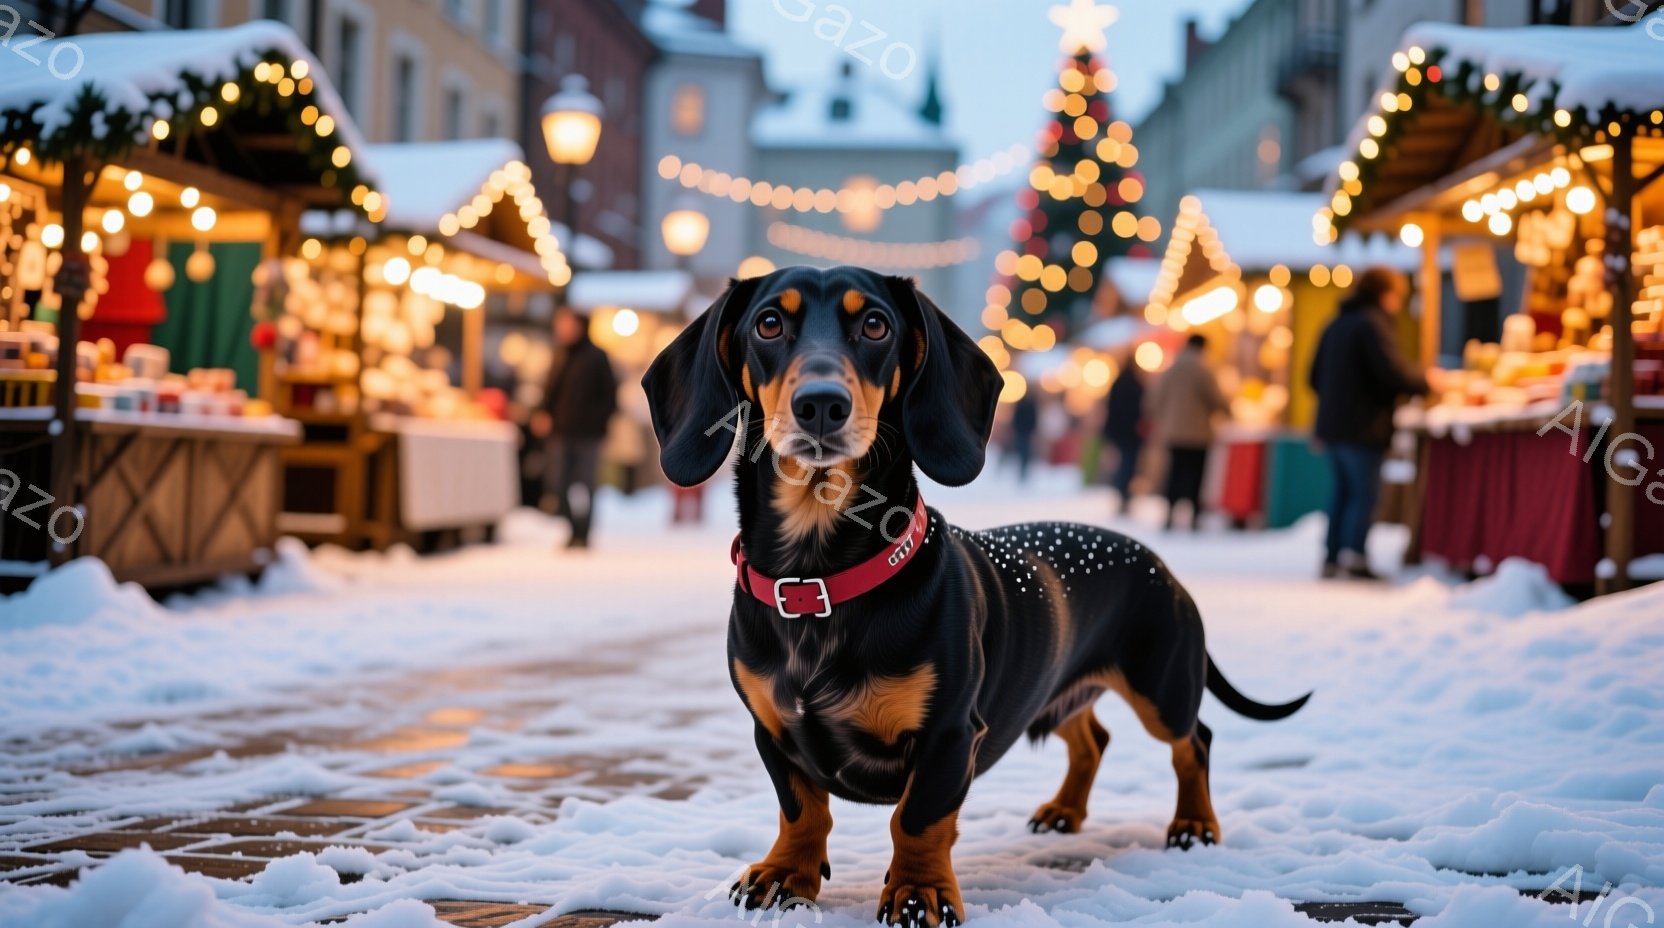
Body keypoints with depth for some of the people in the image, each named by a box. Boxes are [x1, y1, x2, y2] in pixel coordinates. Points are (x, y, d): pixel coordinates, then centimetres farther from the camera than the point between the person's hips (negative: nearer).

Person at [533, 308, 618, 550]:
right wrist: (545, 415, 2)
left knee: (585, 488, -1)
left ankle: (582, 535, 6)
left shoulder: (596, 357, -2)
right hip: (561, 433, 5)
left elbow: (611, 394, -2)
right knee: (558, 486, -1)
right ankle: (573, 531, 8)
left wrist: (596, 420, -11)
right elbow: (551, 392, 18)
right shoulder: (561, 357, 12)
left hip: (587, 434, -5)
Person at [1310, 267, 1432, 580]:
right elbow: (1395, 372, -19)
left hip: (1332, 423, 8)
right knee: (1364, 493, -5)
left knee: (1343, 490, 13)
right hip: (1364, 426, -8)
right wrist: (1428, 382, -3)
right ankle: (1354, 556, -10)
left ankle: (1332, 556, 11)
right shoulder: (1373, 323, -12)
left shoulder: (1336, 325, 16)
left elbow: (1316, 377, 20)